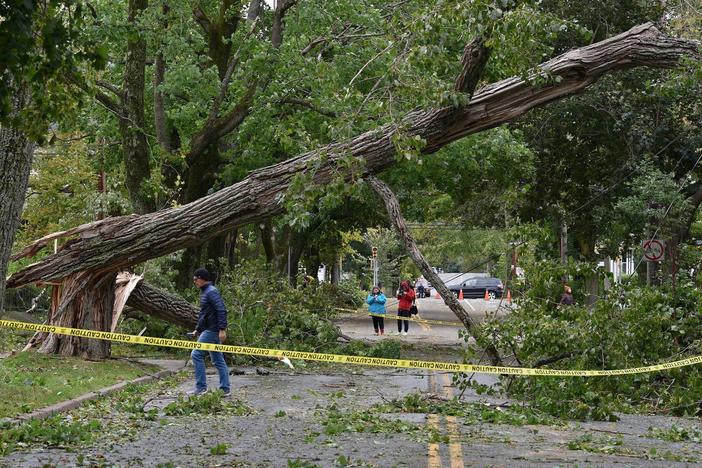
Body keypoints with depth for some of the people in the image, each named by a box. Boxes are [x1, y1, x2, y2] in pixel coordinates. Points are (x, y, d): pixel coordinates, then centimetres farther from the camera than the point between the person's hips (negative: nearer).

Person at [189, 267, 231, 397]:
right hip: (207, 330, 10)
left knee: (196, 354, -10)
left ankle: (201, 387, -8)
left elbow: (221, 310, -21)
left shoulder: (211, 292, -14)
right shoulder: (204, 292, 18)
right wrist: (197, 329, 27)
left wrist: (222, 329, -26)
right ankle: (225, 389, 11)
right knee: (217, 359, 9)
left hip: (212, 331, -10)